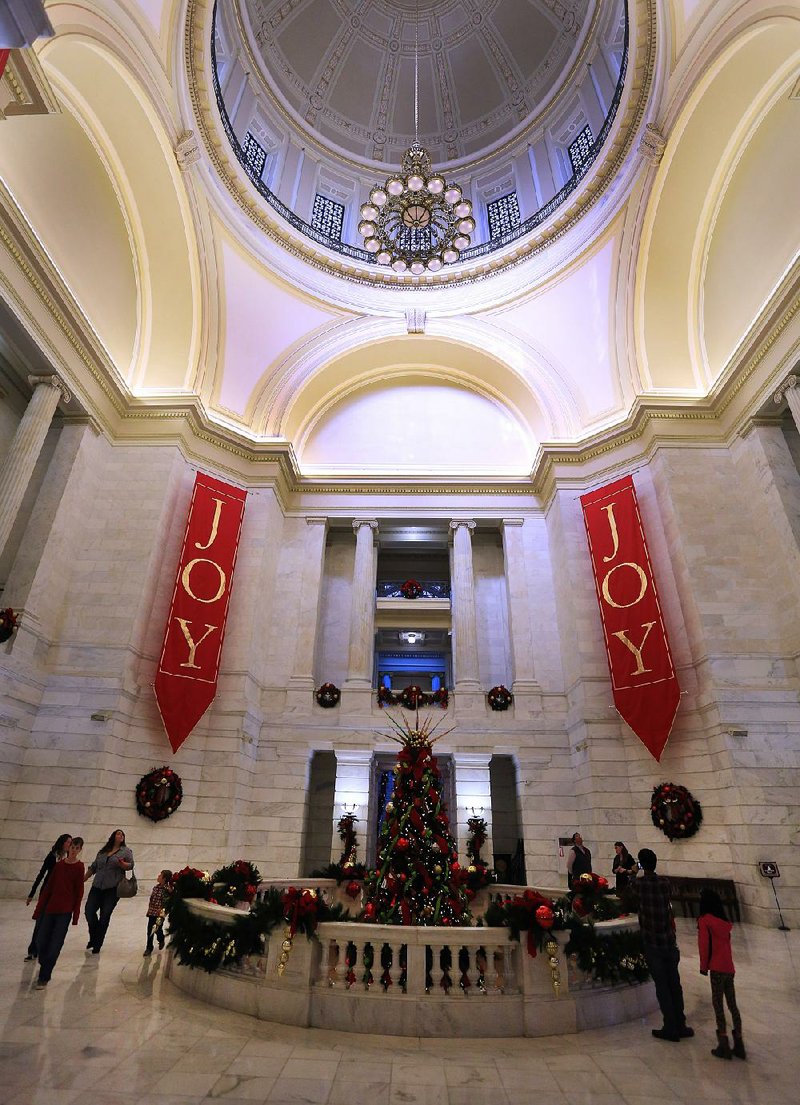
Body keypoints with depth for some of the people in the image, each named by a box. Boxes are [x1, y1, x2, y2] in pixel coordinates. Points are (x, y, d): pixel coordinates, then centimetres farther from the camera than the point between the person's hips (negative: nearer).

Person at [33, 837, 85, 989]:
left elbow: (79, 892, -5)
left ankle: (44, 978, 12)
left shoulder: (79, 867, -6)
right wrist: (39, 908, 5)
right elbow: (48, 887, 8)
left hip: (65, 912, -4)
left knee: (55, 946, -2)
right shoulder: (59, 864, 4)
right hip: (50, 908, 4)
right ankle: (44, 970, 32)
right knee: (42, 942, 7)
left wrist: (76, 915, -6)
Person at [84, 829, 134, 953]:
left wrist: (122, 864, -22)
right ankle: (93, 938, 20)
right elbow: (93, 867, 19)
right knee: (89, 911, -6)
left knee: (104, 916, -1)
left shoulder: (126, 851, 6)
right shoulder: (102, 851, 15)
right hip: (97, 887, 3)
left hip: (113, 888, -3)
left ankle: (97, 945, 14)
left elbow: (131, 865, -2)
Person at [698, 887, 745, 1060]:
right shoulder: (724, 922, 12)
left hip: (717, 968, -7)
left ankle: (724, 1044, -3)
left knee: (718, 1003, -1)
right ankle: (739, 1044, 16)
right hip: (729, 968, 7)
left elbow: (704, 945, -10)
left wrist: (703, 966, 1)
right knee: (732, 1004, 13)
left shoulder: (704, 920, -7)